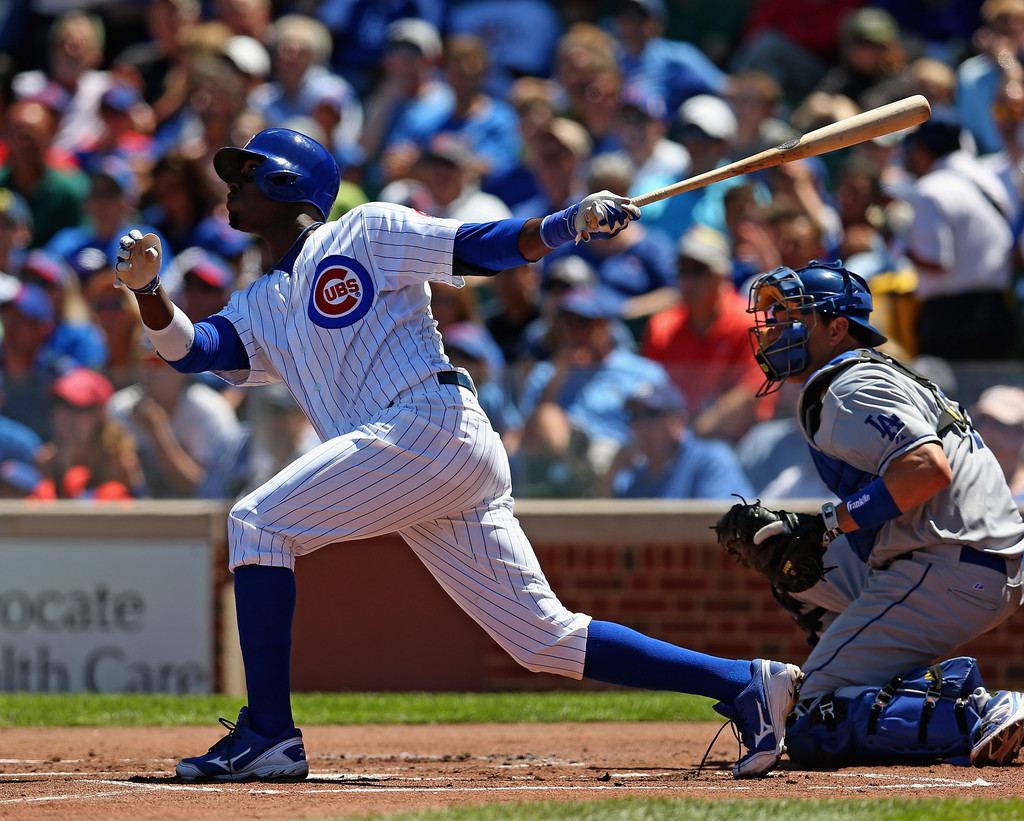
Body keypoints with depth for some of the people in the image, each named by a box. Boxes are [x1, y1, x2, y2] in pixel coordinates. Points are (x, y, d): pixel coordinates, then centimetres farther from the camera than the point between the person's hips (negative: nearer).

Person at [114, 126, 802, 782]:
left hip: (436, 426, -8)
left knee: (257, 523, -12)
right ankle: (746, 683, 3)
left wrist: (566, 224, -17)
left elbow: (480, 247, -1)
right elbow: (188, 349, 13)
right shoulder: (262, 309, 27)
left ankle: (269, 735, -14)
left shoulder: (368, 232, 7)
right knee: (548, 640, 3)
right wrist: (148, 289, -5)